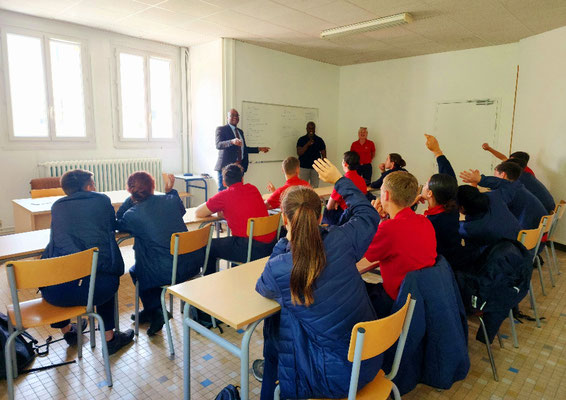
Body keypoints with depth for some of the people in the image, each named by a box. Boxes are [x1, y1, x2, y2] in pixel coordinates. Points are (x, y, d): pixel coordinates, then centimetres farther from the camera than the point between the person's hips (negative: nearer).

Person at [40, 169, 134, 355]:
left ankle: (66, 330, 53)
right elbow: (113, 229, 20)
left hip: (55, 293, 2)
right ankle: (109, 338, 35)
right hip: (95, 289, -2)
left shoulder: (57, 206, 14)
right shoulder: (102, 200, 6)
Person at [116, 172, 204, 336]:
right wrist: (170, 190, 26)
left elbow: (117, 225, 12)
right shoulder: (171, 200, 0)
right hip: (192, 265, 5)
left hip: (166, 273, -5)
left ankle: (154, 312, 30)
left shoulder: (132, 214, -11)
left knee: (135, 271, 28)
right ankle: (152, 311, 45)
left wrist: (130, 199, 8)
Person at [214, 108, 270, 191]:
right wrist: (232, 142, -36)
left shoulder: (240, 131, 19)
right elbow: (218, 145, -18)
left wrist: (259, 149, 24)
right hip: (226, 166, -6)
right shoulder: (221, 129, -1)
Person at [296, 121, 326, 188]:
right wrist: (307, 145, -19)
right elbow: (299, 153, -7)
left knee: (315, 187, 2)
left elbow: (323, 154, 7)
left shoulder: (319, 140, 6)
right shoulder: (301, 140, 3)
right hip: (304, 167, -1)